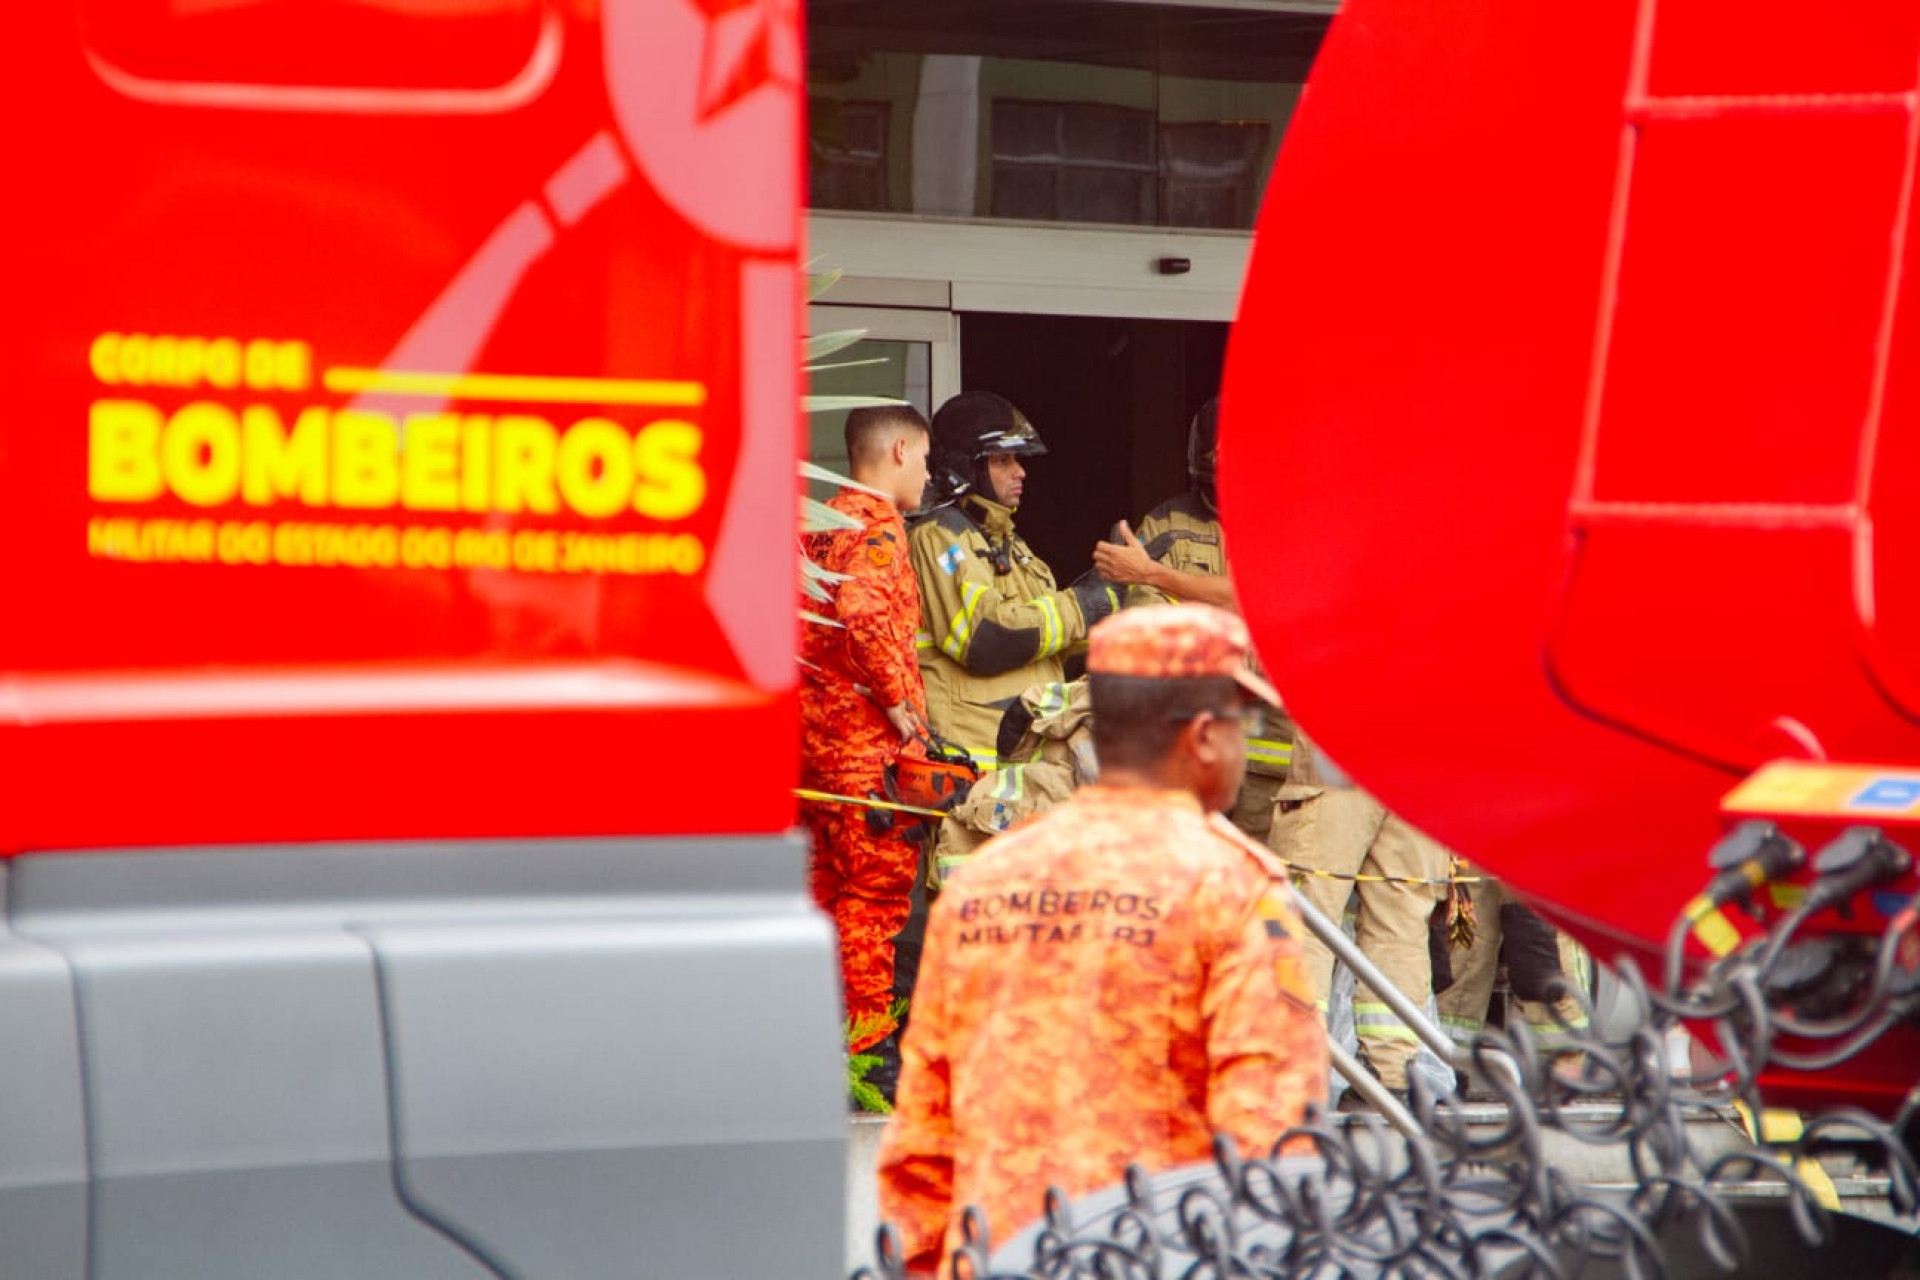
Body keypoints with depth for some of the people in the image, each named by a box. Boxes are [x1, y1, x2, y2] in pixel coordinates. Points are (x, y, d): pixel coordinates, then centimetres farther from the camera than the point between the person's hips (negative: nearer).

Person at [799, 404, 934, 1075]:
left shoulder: (822, 523, 16)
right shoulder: (878, 527, -12)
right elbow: (863, 613, -29)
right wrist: (897, 701, -19)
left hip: (814, 733, 9)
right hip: (867, 740, -9)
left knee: (825, 882, 13)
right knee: (878, 882, -5)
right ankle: (867, 1046, -4)